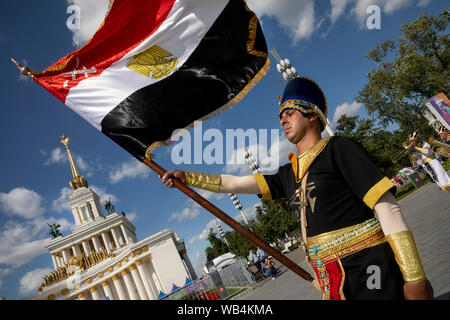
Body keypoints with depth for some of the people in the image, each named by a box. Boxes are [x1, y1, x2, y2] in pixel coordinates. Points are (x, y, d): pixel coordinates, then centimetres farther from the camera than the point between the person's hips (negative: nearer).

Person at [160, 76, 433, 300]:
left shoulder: (338, 148, -8)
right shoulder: (288, 174, 11)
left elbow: (387, 207, -13)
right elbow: (234, 184, 15)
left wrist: (415, 278, -16)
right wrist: (186, 176, 13)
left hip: (370, 270, -6)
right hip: (333, 283, 6)